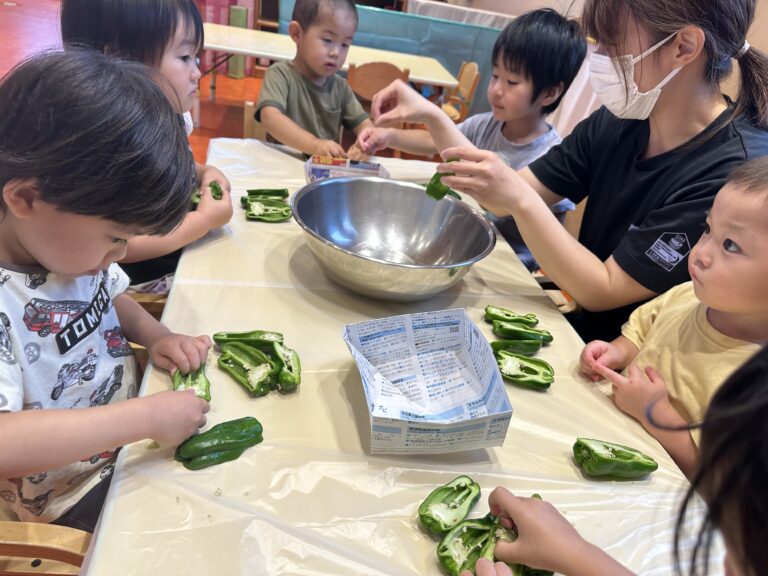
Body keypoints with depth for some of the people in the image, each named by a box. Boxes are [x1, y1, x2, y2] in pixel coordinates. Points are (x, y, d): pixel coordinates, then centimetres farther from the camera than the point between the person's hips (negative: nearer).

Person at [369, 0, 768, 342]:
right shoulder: (619, 122, -6)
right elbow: (510, 200, -6)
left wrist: (519, 199, -34)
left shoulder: (734, 174, -25)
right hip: (572, 316, 5)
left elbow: (602, 292, -23)